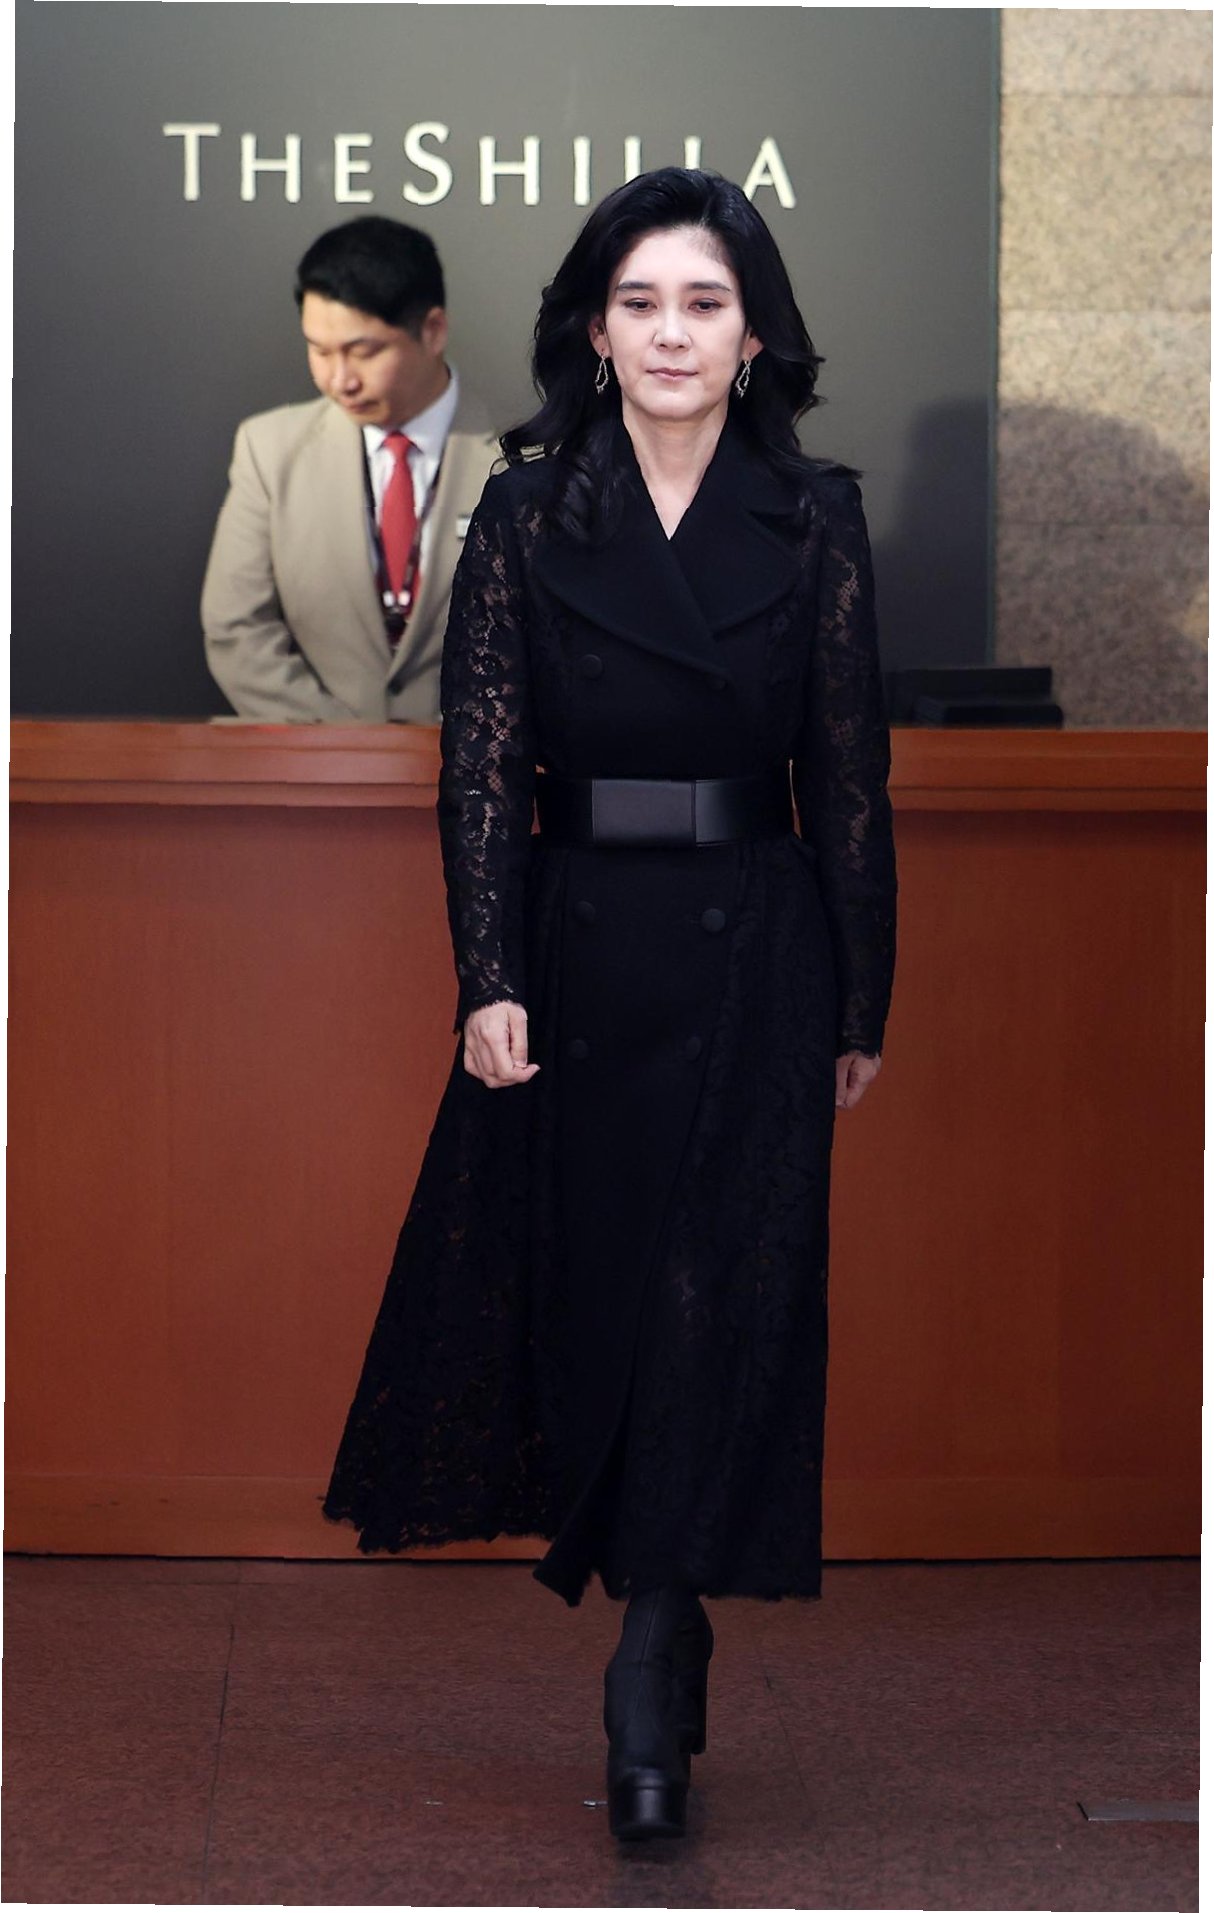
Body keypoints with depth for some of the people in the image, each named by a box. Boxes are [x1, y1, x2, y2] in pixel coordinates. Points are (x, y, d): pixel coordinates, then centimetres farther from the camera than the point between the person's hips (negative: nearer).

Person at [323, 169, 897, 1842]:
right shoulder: (526, 515, 0)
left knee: (719, 1294, -5)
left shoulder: (814, 524, 0)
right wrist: (490, 981, -13)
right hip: (574, 945, 1)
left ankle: (654, 1667, -3)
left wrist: (863, 1008, 3)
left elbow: (849, 780, 2)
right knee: (572, 1265, 9)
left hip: (753, 961, -1)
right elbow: (481, 760, -4)